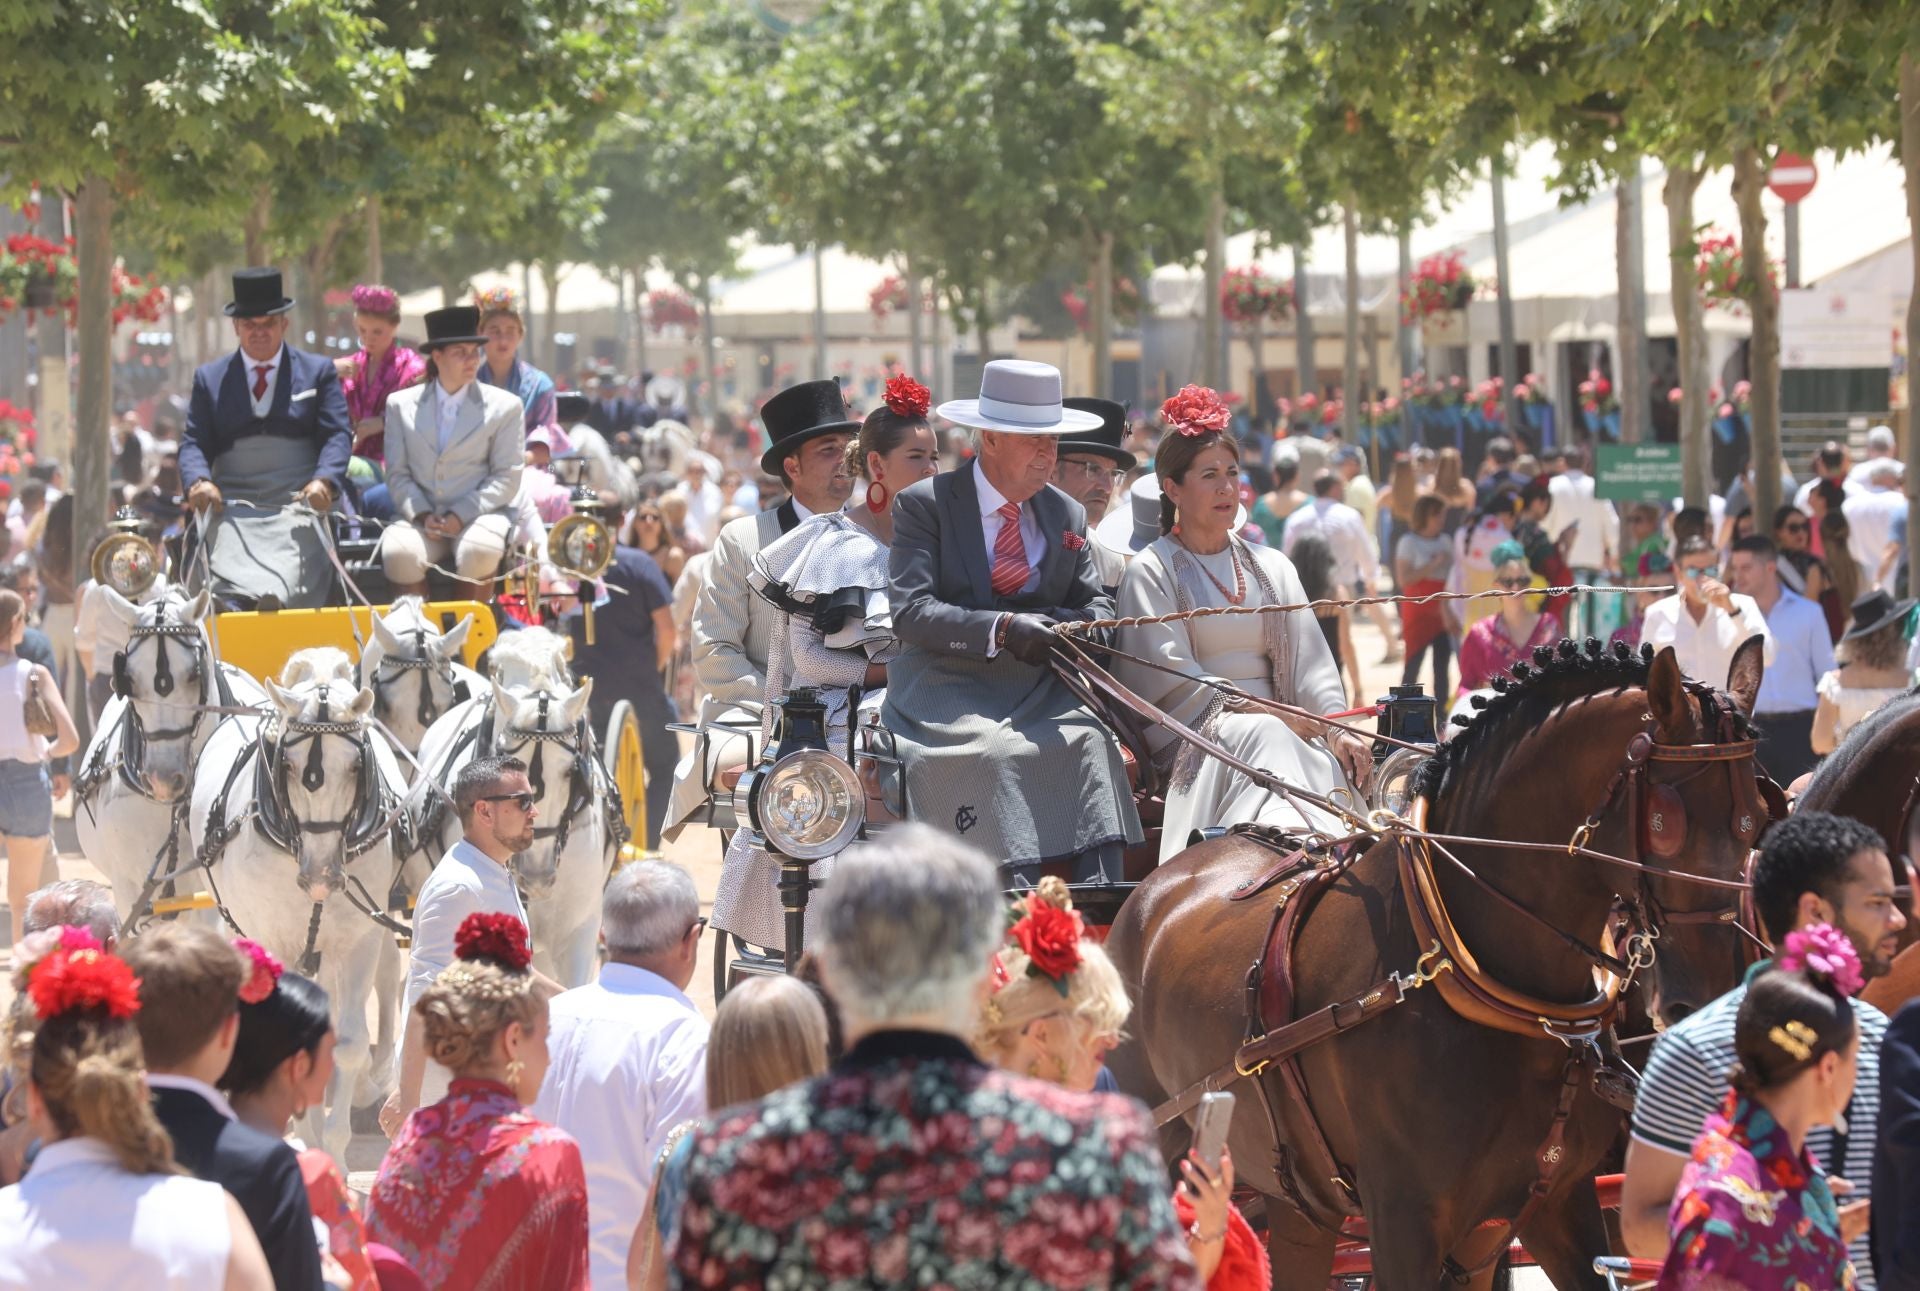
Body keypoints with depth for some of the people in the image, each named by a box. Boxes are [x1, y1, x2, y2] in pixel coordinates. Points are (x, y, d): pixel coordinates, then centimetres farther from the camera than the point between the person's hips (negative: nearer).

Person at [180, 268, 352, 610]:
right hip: (233, 505, 0)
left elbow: (338, 436, 8)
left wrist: (324, 480, -14)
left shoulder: (318, 372, 17)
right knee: (229, 569, -33)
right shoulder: (209, 378, 21)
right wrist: (199, 480, -10)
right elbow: (194, 442, 14)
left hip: (298, 504, 0)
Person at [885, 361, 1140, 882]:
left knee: (1090, 742, -27)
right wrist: (1001, 629, -25)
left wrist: (1088, 627, -9)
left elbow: (1094, 603, 18)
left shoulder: (1067, 516, 16)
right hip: (949, 690, -4)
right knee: (998, 753, -35)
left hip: (1039, 691, 4)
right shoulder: (923, 505, 0)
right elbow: (910, 612, -11)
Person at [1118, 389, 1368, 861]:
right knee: (1263, 736, -37)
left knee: (1334, 762, -29)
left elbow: (1308, 659, 11)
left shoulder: (1272, 568, 22)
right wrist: (1267, 714, -14)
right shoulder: (1149, 573, 6)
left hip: (1282, 727, 4)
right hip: (1193, 733, -4)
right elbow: (1171, 675, -6)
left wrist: (1336, 727, -10)